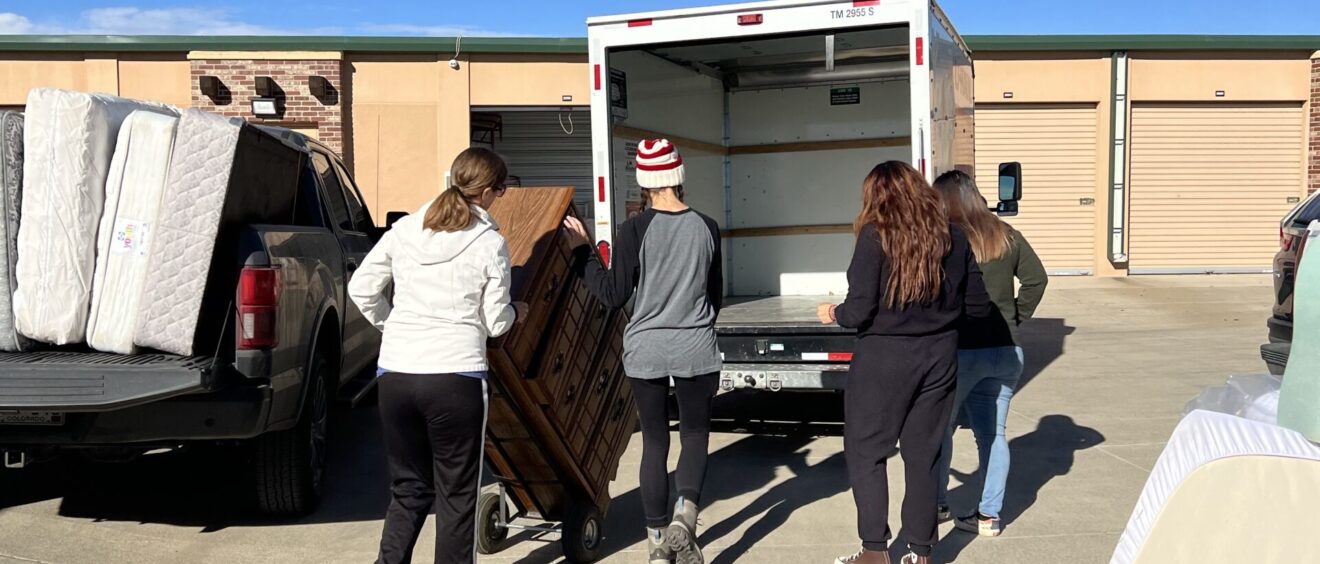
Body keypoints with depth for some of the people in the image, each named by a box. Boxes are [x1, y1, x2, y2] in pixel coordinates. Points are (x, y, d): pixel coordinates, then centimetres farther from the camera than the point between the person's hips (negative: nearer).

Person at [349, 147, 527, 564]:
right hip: (456, 377, -4)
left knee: (408, 488, 18)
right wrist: (515, 312, 19)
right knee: (457, 494, 10)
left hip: (395, 375, 4)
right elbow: (495, 323, -2)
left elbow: (361, 289, 7)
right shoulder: (490, 244, -5)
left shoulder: (404, 229, 6)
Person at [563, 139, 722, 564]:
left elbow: (614, 295, -5)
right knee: (695, 434, 13)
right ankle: (684, 516, -8)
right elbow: (715, 295, 10)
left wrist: (582, 250, 3)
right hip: (695, 350, 1)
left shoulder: (634, 230, -10)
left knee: (654, 441, 11)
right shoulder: (706, 227, -1)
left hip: (645, 350, -1)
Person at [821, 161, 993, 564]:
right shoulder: (954, 237, 1)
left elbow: (860, 310, -15)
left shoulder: (875, 237, -12)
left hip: (883, 359, -4)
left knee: (865, 452, 9)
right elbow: (979, 306, 5)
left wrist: (833, 314, 5)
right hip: (939, 358, 5)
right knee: (923, 455, 13)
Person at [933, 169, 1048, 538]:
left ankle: (937, 503, 24)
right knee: (993, 433, 10)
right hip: (1006, 351, 5)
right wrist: (1015, 318, 11)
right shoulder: (1006, 236, 5)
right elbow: (1037, 279, 6)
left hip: (960, 351, -5)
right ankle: (990, 515, 13)